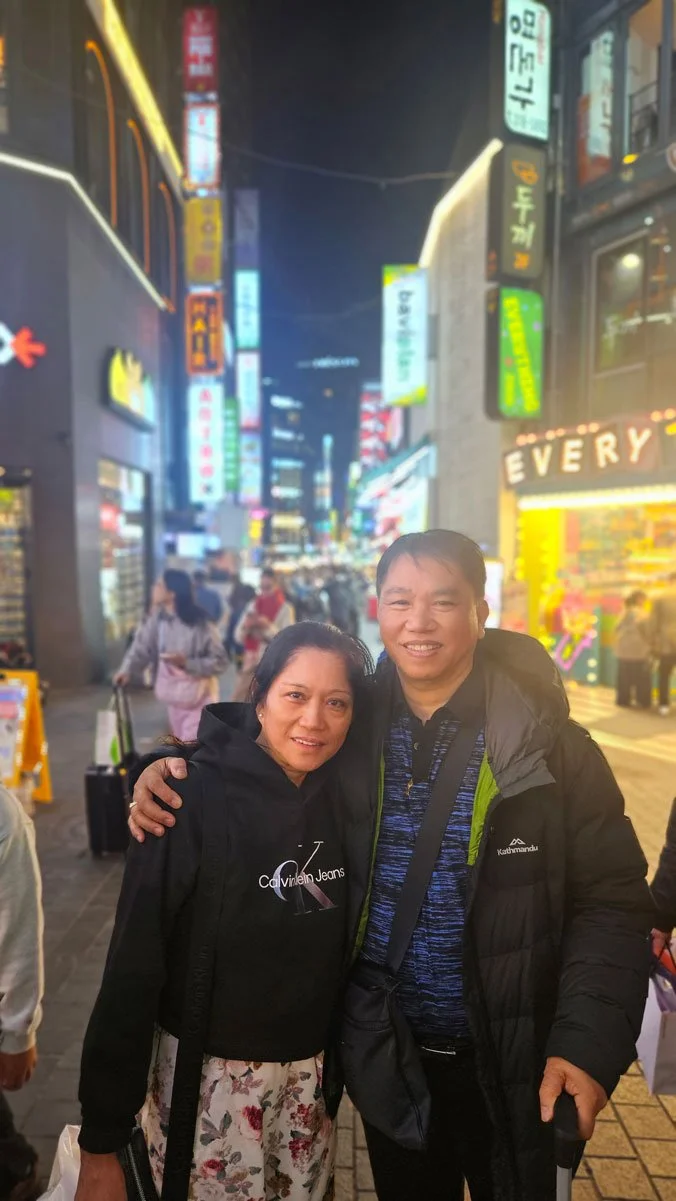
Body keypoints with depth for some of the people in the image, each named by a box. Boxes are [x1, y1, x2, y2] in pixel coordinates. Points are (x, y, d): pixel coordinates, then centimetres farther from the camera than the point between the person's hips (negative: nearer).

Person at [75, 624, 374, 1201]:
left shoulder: (344, 799, -6)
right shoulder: (197, 799, -21)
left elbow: (342, 948, 6)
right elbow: (135, 964, -17)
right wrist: (102, 1140, -14)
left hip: (312, 1071, 4)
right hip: (210, 1072, -4)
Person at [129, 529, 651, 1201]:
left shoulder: (550, 746, -15)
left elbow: (612, 901, -11)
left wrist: (589, 1042, -20)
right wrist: (170, 770, -14)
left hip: (507, 1059, -2)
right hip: (383, 1053, 2)